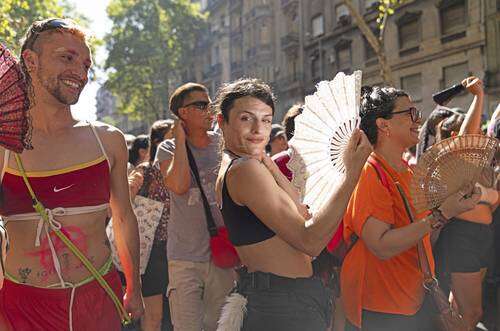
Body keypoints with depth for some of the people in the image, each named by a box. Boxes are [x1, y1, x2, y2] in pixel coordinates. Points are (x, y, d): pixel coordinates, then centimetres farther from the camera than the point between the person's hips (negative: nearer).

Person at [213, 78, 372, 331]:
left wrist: (269, 165, -5)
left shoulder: (230, 166, 11)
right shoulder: (246, 168, -19)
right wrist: (352, 171, -26)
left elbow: (300, 216, 3)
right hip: (283, 307, -10)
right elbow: (310, 241, -24)